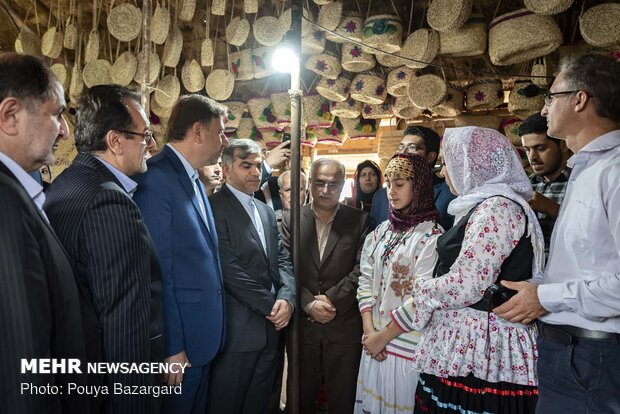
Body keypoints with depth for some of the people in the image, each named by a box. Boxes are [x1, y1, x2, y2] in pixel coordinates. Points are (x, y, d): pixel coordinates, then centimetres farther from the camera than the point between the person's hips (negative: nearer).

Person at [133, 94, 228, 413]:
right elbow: (157, 272, -20)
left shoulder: (194, 180, 11)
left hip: (205, 338, 9)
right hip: (178, 343, -9)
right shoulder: (155, 177, -18)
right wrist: (171, 347, -18)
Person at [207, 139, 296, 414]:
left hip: (271, 326, 7)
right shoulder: (215, 207, -11)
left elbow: (282, 259, 9)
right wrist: (270, 306, -13)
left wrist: (286, 298, -9)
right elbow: (229, 270, -18)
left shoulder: (265, 211, 14)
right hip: (237, 330, -7)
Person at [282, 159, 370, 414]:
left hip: (344, 325, -1)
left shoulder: (359, 220, 0)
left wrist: (332, 299, -13)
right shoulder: (292, 220, 3)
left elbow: (362, 269, -6)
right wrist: (309, 303, -13)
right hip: (302, 324, 1)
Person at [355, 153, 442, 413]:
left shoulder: (431, 236, -11)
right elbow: (366, 280, 5)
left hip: (407, 341, -5)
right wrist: (369, 329, -5)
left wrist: (384, 334, -10)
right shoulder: (381, 231, 7)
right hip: (375, 339, 5)